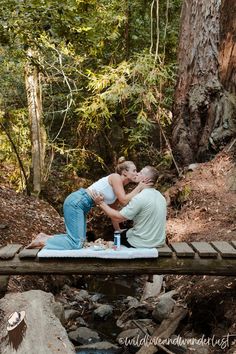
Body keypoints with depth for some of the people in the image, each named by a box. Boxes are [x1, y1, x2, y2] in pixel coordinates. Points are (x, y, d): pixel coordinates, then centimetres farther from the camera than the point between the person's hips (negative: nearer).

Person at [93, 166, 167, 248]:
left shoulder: (139, 198, -23)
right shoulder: (161, 197, 3)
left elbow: (118, 218, -19)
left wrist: (101, 203, -8)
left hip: (143, 244, -7)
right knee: (124, 232, 28)